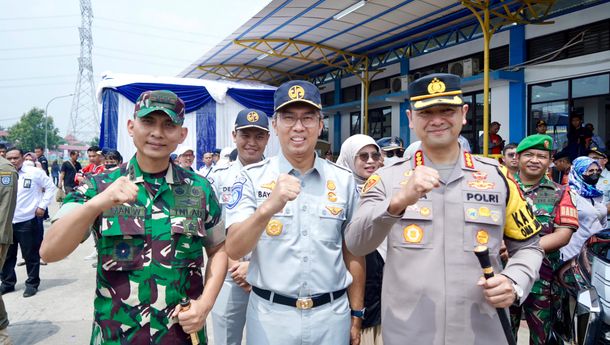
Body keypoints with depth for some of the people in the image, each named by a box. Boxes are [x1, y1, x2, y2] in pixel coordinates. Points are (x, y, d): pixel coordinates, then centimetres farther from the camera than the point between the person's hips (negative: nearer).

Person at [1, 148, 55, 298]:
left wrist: (42, 206, -4)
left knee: (31, 255, 5)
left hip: (27, 221, -4)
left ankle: (32, 283, 18)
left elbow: (50, 187, 2)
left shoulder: (35, 172, -5)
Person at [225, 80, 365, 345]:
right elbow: (234, 250, -15)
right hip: (269, 315, -1)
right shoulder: (252, 177, -6)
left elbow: (353, 251, 7)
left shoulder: (343, 180, 0)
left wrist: (356, 314, 8)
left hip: (331, 315, 2)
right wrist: (268, 208, -31)